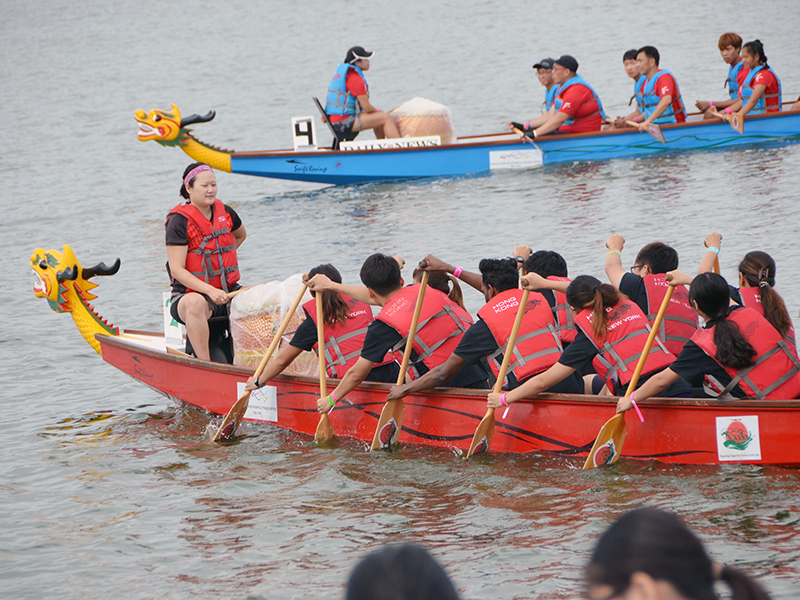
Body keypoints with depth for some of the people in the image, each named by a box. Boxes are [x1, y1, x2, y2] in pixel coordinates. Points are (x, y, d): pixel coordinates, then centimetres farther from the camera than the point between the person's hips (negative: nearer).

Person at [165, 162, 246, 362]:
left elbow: (241, 235, 34)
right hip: (193, 292, -6)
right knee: (195, 303, -41)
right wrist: (210, 291, -28)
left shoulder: (225, 213, 8)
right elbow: (176, 270, -17)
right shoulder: (179, 220, -10)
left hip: (228, 292, 6)